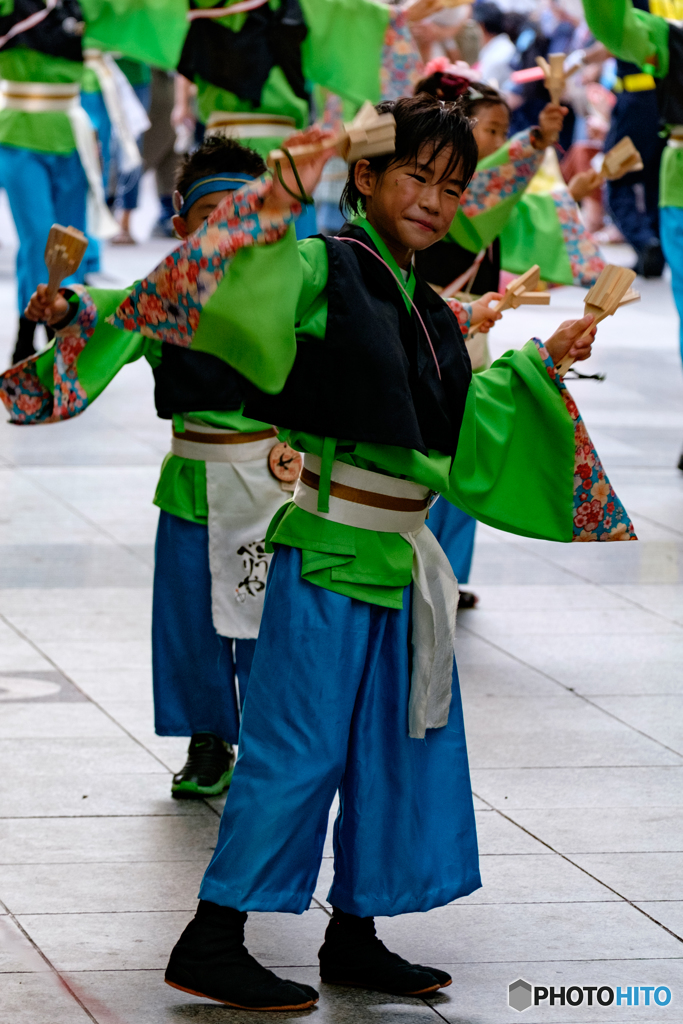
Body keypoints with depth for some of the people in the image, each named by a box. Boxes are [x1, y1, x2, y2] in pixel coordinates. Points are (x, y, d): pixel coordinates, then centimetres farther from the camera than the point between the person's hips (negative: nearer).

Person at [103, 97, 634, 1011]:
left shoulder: (432, 313, 14)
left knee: (404, 749, 12)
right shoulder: (325, 268, -9)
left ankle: (355, 936, 24)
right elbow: (239, 304, -26)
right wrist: (276, 208, -35)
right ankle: (211, 944, 2)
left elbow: (460, 436, 23)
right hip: (328, 550, -8)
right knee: (297, 748, -6)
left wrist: (543, 365, 23)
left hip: (403, 557, 8)